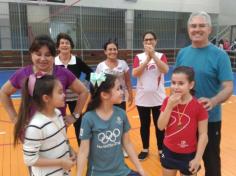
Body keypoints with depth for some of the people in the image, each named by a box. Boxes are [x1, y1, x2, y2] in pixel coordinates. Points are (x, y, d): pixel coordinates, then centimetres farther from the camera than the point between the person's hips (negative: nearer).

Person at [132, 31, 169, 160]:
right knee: (144, 125, 12)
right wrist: (147, 59, -22)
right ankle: (145, 149, 28)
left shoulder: (161, 56, -1)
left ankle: (161, 150, 25)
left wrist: (153, 55, -26)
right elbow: (134, 73, -15)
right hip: (142, 98, 1)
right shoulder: (138, 57, 1)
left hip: (158, 98, -1)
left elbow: (165, 70, -20)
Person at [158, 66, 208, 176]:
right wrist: (169, 106, -21)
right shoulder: (167, 101, -7)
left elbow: (203, 135, -13)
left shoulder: (198, 106, -18)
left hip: (188, 155, -3)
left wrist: (198, 158, -12)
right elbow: (161, 126, -11)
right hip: (168, 151, 4)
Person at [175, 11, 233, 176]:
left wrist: (213, 102, -33)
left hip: (210, 119, -3)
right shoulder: (182, 53, 2)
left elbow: (228, 88, -16)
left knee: (211, 160, 12)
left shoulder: (219, 55, -11)